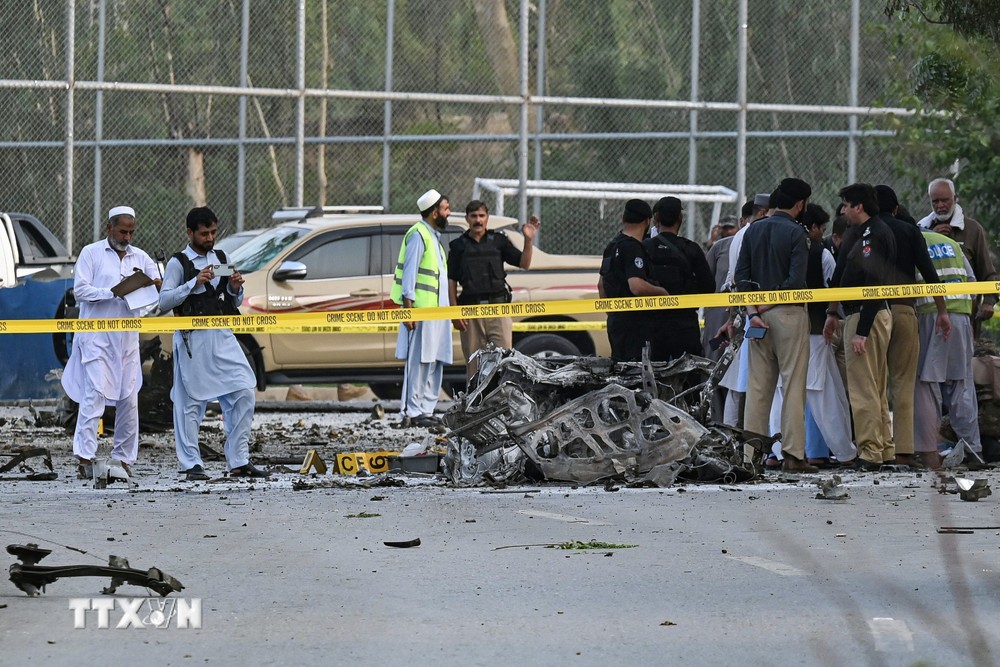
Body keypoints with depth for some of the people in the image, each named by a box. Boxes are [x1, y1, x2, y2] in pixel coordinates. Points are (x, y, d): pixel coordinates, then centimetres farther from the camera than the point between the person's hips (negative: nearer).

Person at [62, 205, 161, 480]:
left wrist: (156, 285, -12)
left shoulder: (139, 257, 13)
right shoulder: (91, 253, 1)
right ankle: (85, 457, -15)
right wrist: (114, 292, -18)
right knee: (95, 393, -13)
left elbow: (161, 289, 12)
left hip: (127, 338, 5)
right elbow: (80, 290, -7)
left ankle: (123, 458, 8)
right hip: (96, 337, -5)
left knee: (129, 398, 2)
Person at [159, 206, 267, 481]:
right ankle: (192, 464, 5)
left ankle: (239, 461, 2)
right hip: (193, 340, -5)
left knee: (244, 393, -3)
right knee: (190, 401, -2)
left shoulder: (221, 259, 14)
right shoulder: (178, 263, -1)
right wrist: (194, 283, -17)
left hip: (222, 336, 5)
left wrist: (235, 288, -2)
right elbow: (164, 301, -8)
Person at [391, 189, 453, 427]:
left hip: (436, 310, 10)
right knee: (418, 362, -10)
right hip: (421, 310, -10)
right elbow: (410, 273, -15)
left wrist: (446, 311, 22)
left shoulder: (433, 237, 21)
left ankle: (426, 410, 13)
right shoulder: (418, 235, -9)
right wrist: (408, 308, -21)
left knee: (435, 363, 9)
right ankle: (411, 413, -11)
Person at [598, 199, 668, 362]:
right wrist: (662, 292, -11)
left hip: (615, 318, 10)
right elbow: (637, 286, -27)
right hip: (634, 321, -10)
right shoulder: (633, 248, -15)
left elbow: (601, 285, 26)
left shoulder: (612, 246, 15)